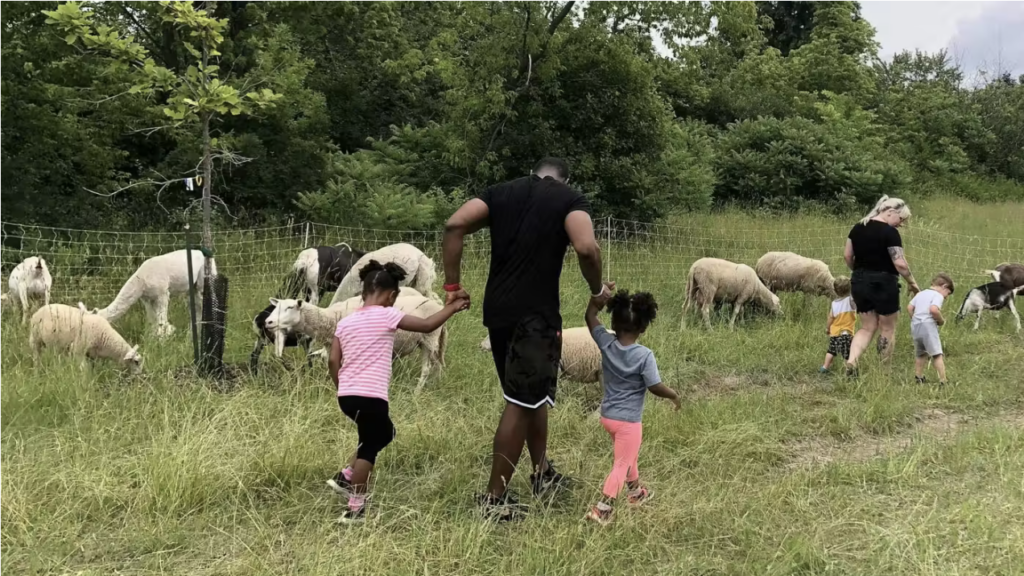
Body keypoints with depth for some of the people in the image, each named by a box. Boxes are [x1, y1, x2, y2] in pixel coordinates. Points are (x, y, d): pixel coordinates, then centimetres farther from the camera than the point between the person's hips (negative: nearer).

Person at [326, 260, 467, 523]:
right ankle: (355, 508, 6)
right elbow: (427, 325, -1)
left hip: (346, 395, 7)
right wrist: (451, 307, 12)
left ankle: (345, 477, 23)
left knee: (384, 433, 25)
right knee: (369, 447, 5)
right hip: (371, 396, -7)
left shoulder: (345, 321, 10)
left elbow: (333, 361, 7)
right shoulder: (387, 315, -6)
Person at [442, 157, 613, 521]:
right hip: (536, 314, -6)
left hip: (497, 310, 6)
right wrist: (596, 289, -1)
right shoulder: (570, 199, 2)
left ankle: (542, 475, 35)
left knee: (534, 393, 23)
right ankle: (494, 498, 5)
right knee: (521, 403, 1)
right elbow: (586, 248, -19)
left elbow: (454, 225, -1)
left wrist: (452, 285, 2)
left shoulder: (501, 192, 14)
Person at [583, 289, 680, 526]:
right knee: (622, 464, 4)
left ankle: (636, 491, 48)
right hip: (628, 420, -6)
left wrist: (599, 295, 5)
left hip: (607, 415, 6)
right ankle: (602, 508, -3)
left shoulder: (607, 343, -9)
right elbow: (656, 387, -19)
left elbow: (590, 316, 4)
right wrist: (674, 395, -2)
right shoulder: (644, 355, -22)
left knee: (628, 455, 28)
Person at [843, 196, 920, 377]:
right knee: (887, 328, 11)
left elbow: (847, 256, 9)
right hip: (883, 283, -6)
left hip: (859, 283, 6)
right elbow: (900, 263, -17)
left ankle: (851, 361, -8)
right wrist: (912, 282, -4)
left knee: (867, 327, 13)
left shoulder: (857, 228, 6)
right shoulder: (890, 232, -14)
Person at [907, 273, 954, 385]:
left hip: (914, 325, 7)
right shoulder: (938, 295, -5)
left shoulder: (921, 293, 19)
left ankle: (918, 377, 24)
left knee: (920, 354, 20)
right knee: (937, 354, -4)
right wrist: (941, 320, -8)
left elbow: (909, 308, 14)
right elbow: (933, 309, -23)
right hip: (928, 325, -7)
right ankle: (942, 381, -7)